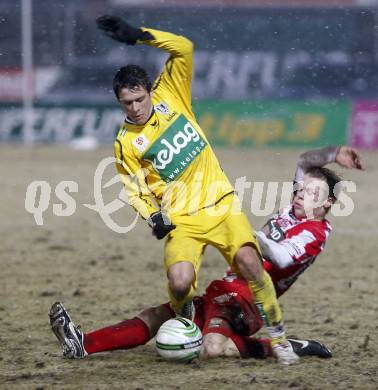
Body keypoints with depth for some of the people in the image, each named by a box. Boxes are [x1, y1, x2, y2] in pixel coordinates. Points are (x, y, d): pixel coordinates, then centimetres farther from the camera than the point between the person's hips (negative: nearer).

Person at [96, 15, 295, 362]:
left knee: (249, 261, -23)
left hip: (220, 203, 1)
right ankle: (184, 321, 12)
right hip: (182, 219, -1)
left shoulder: (170, 97, 5)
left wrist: (137, 35, -11)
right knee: (180, 281, -25)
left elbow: (184, 48, -3)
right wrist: (153, 216, -13)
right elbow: (136, 190, 6)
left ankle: (277, 334, -7)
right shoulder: (125, 143, 1)